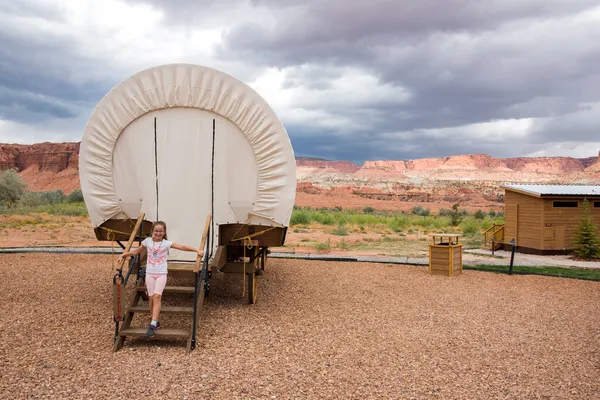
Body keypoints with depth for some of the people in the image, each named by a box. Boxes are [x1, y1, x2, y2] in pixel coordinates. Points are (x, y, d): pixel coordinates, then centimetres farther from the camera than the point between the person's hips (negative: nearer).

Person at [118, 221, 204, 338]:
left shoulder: (166, 243, -3)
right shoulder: (147, 241, 4)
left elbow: (182, 247, -9)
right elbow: (136, 251, 18)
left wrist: (197, 250, -18)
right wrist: (123, 255, 10)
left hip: (161, 274, -3)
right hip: (150, 273, 3)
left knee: (157, 296, -17)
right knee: (151, 298, 1)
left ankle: (153, 325, -21)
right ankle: (156, 322, 16)